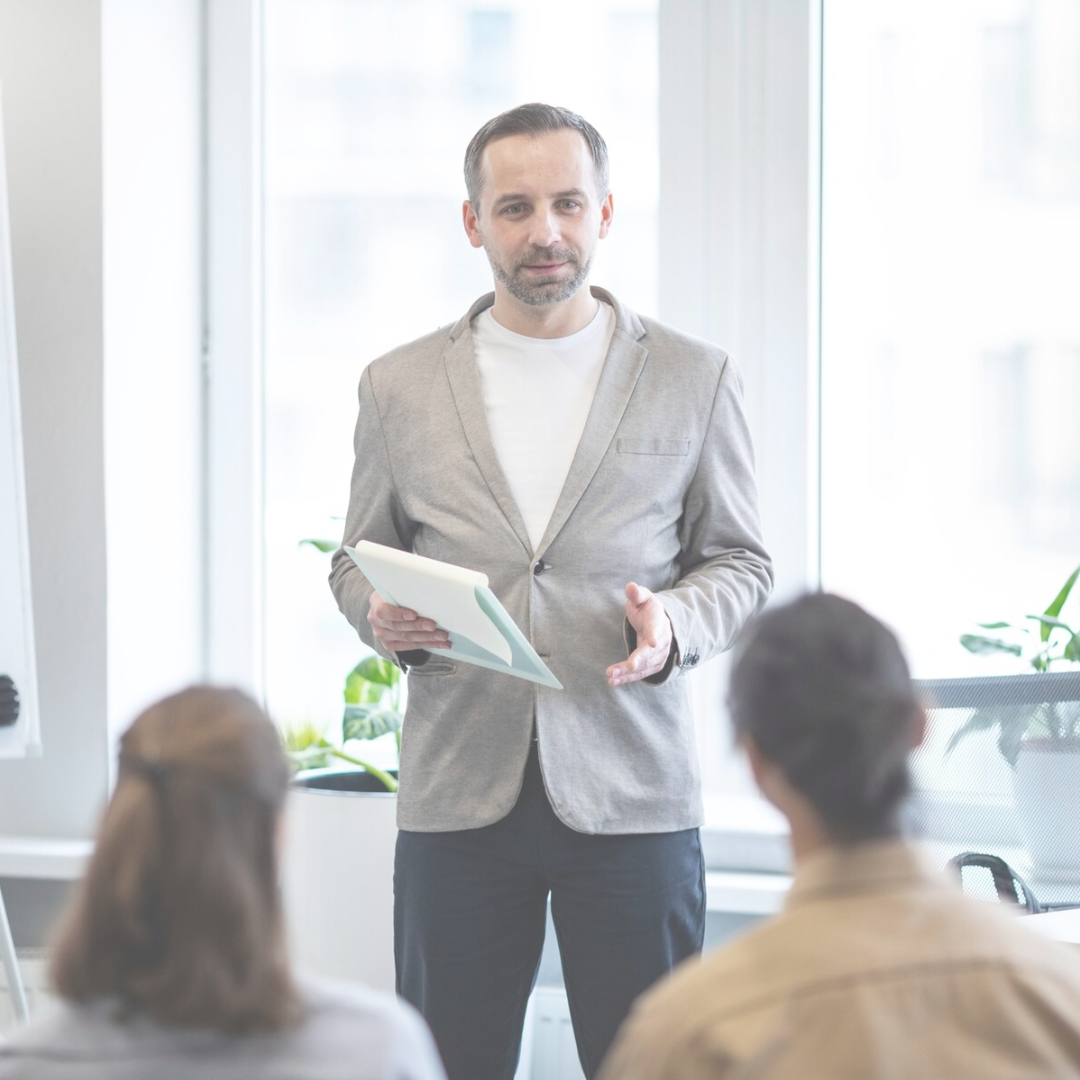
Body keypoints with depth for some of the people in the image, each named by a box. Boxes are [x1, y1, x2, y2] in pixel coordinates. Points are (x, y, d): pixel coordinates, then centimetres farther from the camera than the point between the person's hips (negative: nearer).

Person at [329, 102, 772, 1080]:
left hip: (629, 792, -1)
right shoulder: (399, 387, 8)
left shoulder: (694, 379, 5)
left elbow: (740, 561, 10)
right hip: (457, 794, 1)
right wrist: (379, 616, -8)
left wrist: (675, 624, -12)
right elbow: (359, 559, 16)